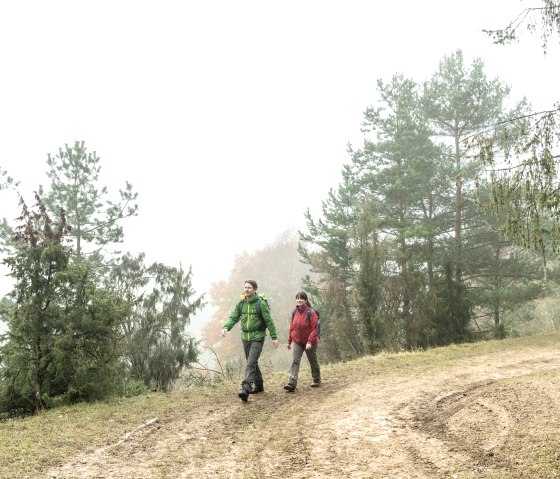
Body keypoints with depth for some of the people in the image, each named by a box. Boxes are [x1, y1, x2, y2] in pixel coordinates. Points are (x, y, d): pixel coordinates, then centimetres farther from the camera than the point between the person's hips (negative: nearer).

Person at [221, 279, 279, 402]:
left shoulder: (261, 304, -10)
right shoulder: (240, 304, 5)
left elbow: (269, 321, -7)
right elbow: (233, 317, 0)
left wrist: (274, 337, -9)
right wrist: (226, 327, -20)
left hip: (257, 338, -6)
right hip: (245, 337, 6)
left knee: (251, 363, -15)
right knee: (252, 363, 16)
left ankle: (245, 389, -22)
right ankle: (259, 385, 31)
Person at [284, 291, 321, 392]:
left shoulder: (311, 313, -15)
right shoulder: (295, 312, 2)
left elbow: (314, 329, -18)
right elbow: (292, 327, 9)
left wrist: (310, 341, -26)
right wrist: (289, 341, 10)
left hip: (309, 342, -4)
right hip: (296, 342, 4)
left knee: (313, 362, 14)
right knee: (295, 361, -10)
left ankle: (316, 380, 34)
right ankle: (292, 384, -18)